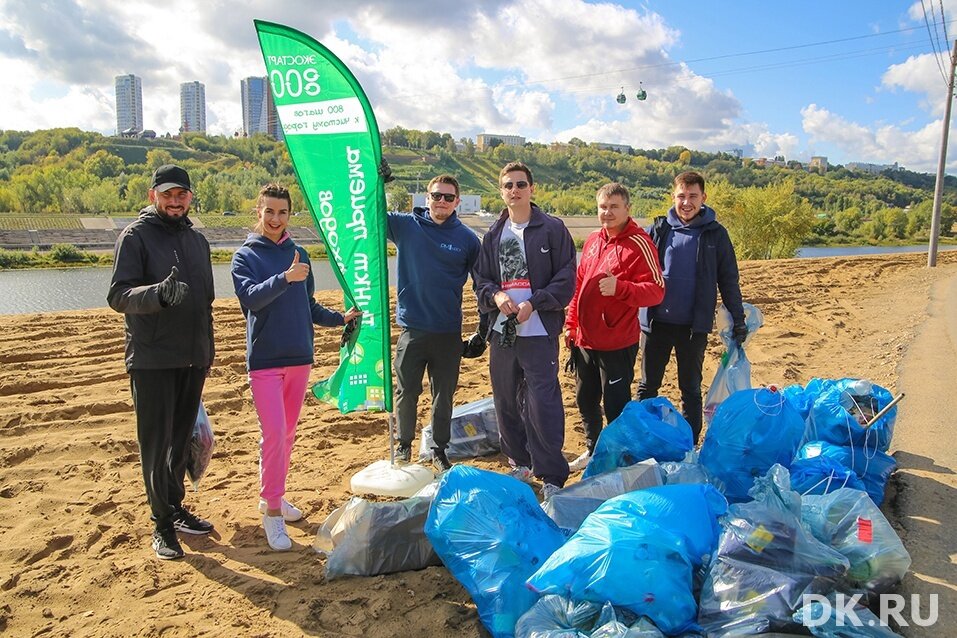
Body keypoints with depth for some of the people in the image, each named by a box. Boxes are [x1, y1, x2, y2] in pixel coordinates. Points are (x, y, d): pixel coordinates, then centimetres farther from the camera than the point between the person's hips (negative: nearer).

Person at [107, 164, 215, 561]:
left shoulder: (197, 240, 15)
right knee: (156, 443, -2)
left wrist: (207, 350, 20)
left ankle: (175, 509, 27)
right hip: (152, 360, -6)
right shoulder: (136, 236, -5)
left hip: (193, 359, 6)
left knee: (182, 440, 13)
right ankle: (162, 524, 8)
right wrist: (158, 294, -34)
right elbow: (118, 296, -15)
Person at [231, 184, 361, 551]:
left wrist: (340, 318, 5)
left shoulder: (299, 255, 11)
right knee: (273, 432, -11)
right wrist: (284, 278, -35)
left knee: (288, 432, 12)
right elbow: (251, 297, -21)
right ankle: (272, 511, 0)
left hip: (300, 356, 5)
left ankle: (274, 497, 28)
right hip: (265, 359, -5)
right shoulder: (245, 256, -2)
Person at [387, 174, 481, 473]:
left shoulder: (467, 238, 1)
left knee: (444, 395, 11)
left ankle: (439, 450, 28)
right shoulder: (405, 225, 0)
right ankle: (404, 445, 30)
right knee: (406, 391, 10)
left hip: (449, 332, 1)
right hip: (412, 328, 0)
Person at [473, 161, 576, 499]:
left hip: (539, 331, -5)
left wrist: (533, 303, -16)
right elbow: (481, 280, 12)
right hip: (501, 331, 5)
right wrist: (495, 296, -9)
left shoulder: (552, 229, -1)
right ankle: (521, 462, 30)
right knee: (506, 402, 12)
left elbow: (566, 279, -5)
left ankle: (552, 476, 5)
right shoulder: (493, 234, 12)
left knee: (543, 404, -8)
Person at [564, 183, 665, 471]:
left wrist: (619, 287, -30)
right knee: (585, 400, 20)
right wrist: (571, 324, 15)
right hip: (585, 340, 8)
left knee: (616, 406, 3)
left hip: (617, 343, -7)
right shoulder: (592, 241, 10)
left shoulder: (638, 244, -12)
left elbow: (657, 290, -17)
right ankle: (593, 451, 40)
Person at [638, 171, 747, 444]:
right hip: (656, 321, 1)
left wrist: (738, 319, 2)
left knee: (691, 389, 11)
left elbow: (728, 280, 4)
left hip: (694, 325, -1)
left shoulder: (715, 234, 0)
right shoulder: (659, 229, 3)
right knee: (648, 386, 10)